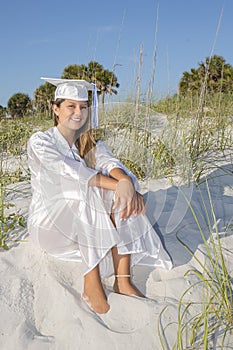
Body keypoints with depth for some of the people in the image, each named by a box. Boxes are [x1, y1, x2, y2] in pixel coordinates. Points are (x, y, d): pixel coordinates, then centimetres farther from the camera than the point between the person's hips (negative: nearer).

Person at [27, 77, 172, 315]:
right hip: (49, 223, -4)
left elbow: (110, 163, -17)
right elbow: (71, 171, -27)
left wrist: (126, 182, -40)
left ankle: (122, 280, -25)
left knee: (122, 200, -22)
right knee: (90, 194, -32)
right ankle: (91, 284, -28)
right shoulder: (39, 142, -10)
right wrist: (118, 185, -38)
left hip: (87, 221, 5)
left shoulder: (91, 144, 4)